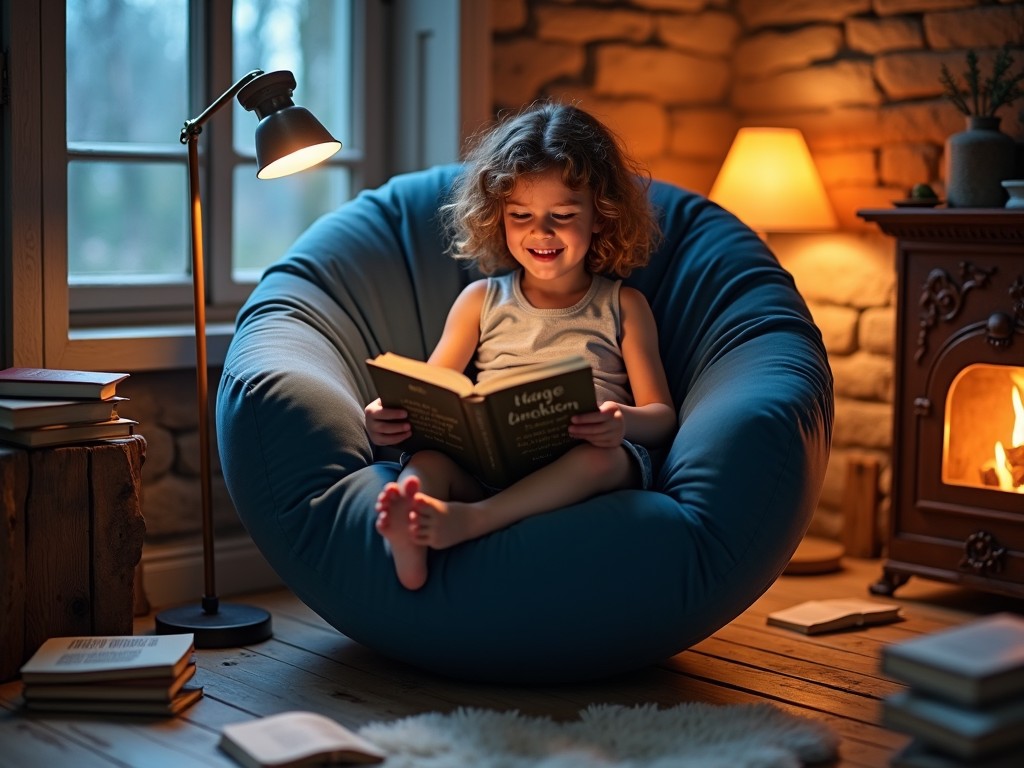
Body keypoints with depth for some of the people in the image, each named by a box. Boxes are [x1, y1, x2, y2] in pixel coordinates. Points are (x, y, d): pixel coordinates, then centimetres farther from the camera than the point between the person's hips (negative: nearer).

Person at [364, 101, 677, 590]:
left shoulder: (622, 306, 19)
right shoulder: (481, 301, 23)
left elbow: (662, 416, 11)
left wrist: (624, 422, -15)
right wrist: (390, 415, -11)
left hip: (576, 472, -1)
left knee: (606, 457, -35)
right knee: (428, 456, -31)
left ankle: (469, 520, -53)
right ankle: (407, 546, -62)